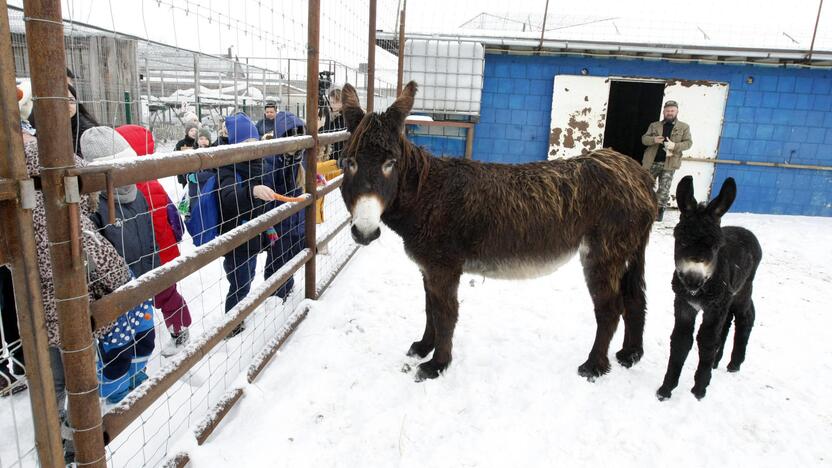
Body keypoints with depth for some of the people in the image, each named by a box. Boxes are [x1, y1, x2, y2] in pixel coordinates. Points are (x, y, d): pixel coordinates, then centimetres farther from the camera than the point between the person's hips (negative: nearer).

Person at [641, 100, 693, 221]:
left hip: (669, 163, -1)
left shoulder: (684, 127, 7)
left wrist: (675, 146, -17)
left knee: (664, 189, -1)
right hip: (652, 162, 1)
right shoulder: (654, 125, 11)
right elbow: (644, 138, 6)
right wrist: (653, 139, -16)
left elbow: (688, 142, 2)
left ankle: (659, 210, 9)